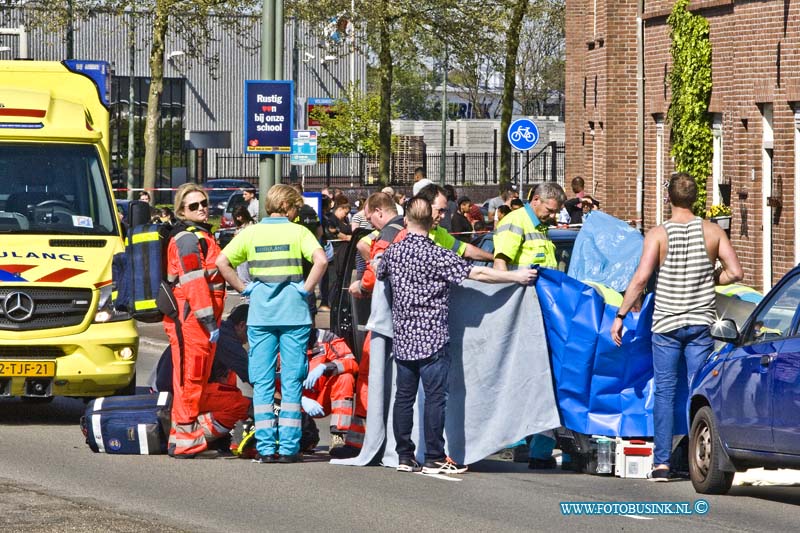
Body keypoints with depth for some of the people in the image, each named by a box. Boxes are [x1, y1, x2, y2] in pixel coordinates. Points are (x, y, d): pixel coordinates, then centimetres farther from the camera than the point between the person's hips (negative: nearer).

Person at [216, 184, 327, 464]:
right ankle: (289, 447, 0)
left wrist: (244, 288, 4)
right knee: (292, 381, 3)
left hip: (260, 313, 2)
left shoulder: (251, 232, 6)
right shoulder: (297, 232, -1)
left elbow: (222, 261, -4)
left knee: (262, 381, 5)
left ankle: (265, 447, 2)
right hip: (293, 313, -2)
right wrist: (305, 289, -5)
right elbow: (320, 260, -16)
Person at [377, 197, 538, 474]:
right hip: (432, 339, -6)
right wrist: (516, 276, -6)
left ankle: (404, 456, 13)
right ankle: (434, 459, -2)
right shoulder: (436, 255, -12)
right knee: (435, 397, -2)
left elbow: (380, 274, 26)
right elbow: (477, 273, -14)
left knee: (404, 396, 10)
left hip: (402, 338, 6)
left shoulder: (393, 251, 4)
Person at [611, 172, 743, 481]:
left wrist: (620, 315, -6)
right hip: (701, 322, 1)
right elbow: (735, 272, -4)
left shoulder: (658, 234, -7)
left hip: (666, 324, -1)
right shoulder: (712, 232, -1)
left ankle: (662, 463, -2)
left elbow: (641, 278, -14)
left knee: (664, 392, 3)